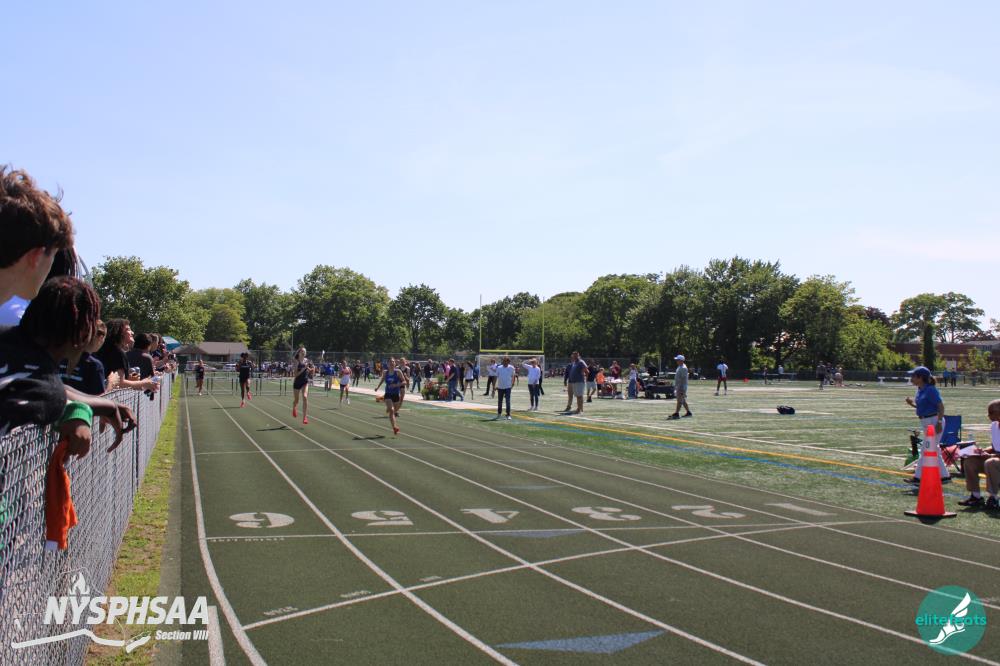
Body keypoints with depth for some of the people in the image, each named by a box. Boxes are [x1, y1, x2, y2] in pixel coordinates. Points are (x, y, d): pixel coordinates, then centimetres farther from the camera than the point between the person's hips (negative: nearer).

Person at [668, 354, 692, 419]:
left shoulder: (683, 368, -16)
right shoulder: (679, 367, 16)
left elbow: (684, 379, -21)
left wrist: (682, 389, -24)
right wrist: (675, 387, 23)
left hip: (681, 387, -10)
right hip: (678, 386, 10)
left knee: (680, 400, -9)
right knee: (683, 400, 14)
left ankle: (676, 414, -10)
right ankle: (688, 412, 21)